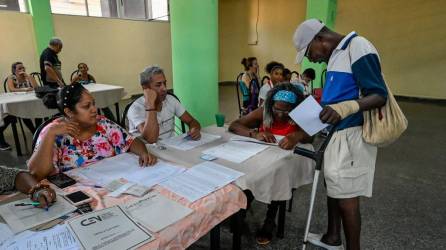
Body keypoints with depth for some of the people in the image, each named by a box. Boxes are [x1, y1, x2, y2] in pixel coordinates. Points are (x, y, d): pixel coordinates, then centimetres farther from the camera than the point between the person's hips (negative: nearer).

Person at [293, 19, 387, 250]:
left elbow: (379, 95, -18)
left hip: (350, 134, -9)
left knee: (346, 196, 0)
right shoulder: (336, 55, 14)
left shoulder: (358, 47, -14)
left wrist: (346, 108, -35)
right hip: (336, 131, 9)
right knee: (333, 186, 18)